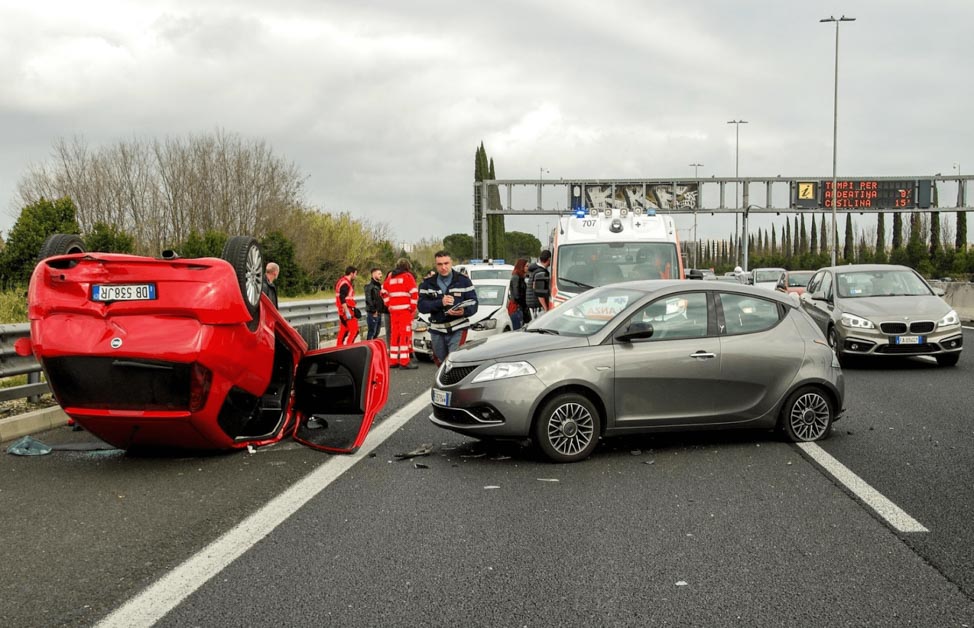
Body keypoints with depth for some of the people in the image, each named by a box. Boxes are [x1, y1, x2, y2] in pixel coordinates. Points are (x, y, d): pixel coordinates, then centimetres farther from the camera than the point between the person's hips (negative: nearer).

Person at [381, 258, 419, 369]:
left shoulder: (390, 277, 14)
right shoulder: (408, 276, -4)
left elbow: (384, 292, 18)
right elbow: (414, 293, -12)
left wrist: (388, 305, 17)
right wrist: (413, 307, -4)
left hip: (393, 310, 6)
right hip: (405, 309, -6)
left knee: (394, 334, 11)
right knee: (405, 334, -7)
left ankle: (393, 360, 13)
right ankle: (404, 361, -11)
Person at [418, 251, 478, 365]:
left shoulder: (463, 280, 3)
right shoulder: (428, 283, 7)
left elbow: (473, 303, -2)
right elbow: (422, 306, -4)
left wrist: (464, 311, -24)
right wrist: (440, 303, -20)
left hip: (458, 330, -3)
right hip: (437, 331, 3)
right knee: (441, 363, 13)